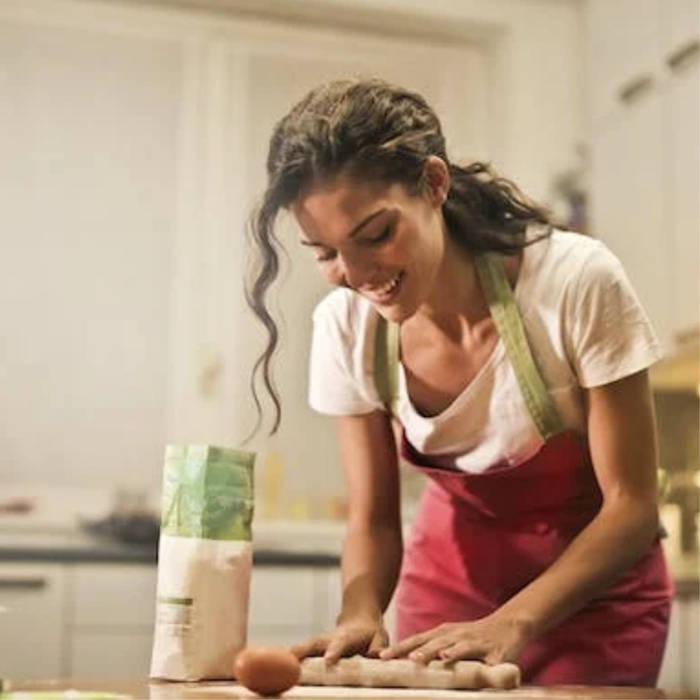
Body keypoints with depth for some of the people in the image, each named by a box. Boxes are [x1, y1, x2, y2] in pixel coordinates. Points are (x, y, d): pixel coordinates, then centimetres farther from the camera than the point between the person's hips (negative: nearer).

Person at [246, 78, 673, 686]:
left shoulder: (578, 283, -29)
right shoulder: (346, 326, -18)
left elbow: (632, 506, -21)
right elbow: (372, 521, -8)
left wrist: (509, 626, -34)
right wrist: (361, 613, -29)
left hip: (594, 584, -2)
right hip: (454, 570, 3)